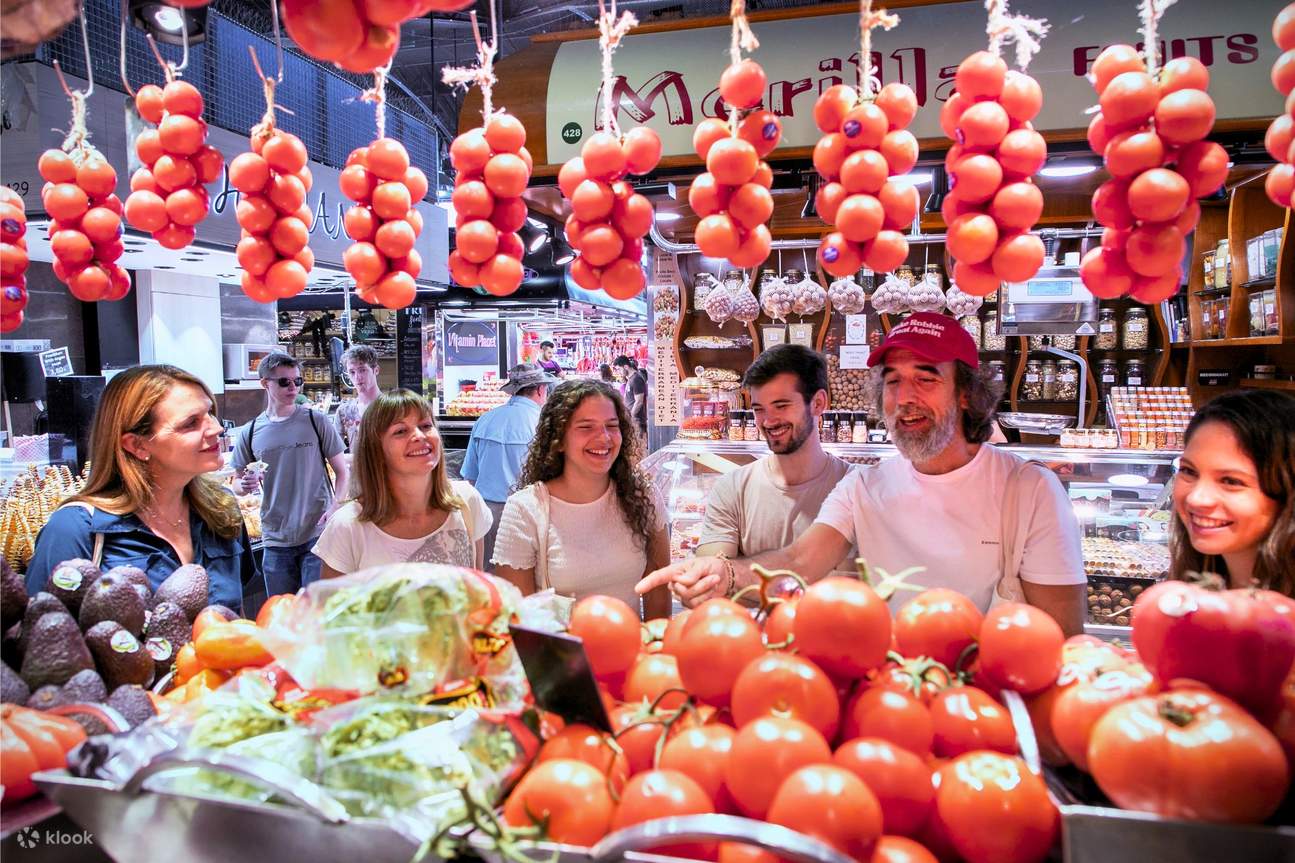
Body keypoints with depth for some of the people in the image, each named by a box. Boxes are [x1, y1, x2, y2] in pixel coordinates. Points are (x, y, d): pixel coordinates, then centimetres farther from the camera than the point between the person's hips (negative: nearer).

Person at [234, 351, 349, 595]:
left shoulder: (316, 422, -1)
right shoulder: (249, 433, 5)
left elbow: (342, 471, 0)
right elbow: (239, 485, 14)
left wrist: (336, 507, -17)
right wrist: (245, 485, -10)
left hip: (318, 533, -3)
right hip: (275, 540, 3)